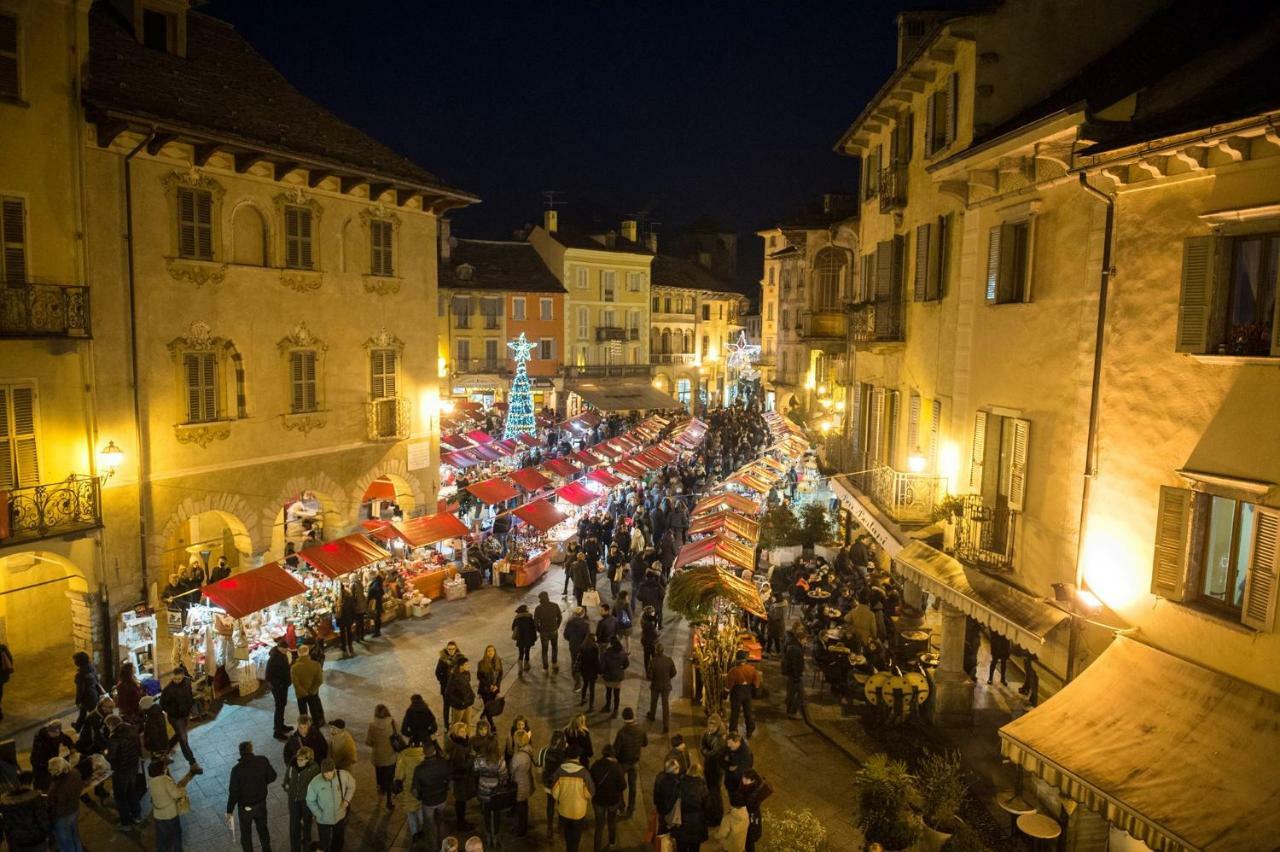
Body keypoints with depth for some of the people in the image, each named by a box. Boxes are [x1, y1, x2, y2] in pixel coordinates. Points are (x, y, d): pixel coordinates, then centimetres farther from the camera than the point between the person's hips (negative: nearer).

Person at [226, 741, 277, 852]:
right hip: (261, 803, 3)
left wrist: (229, 811, -9)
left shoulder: (237, 769, -24)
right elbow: (272, 776, -2)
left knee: (246, 834, 18)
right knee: (263, 828, 25)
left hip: (245, 807, -3)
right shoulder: (263, 761, -16)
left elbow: (233, 792, -20)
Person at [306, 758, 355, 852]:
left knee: (339, 841, 25)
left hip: (340, 817, 2)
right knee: (325, 844, 15)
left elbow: (351, 785, -1)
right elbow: (310, 801, -9)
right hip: (323, 820, -2)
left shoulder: (343, 775, -23)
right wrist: (319, 814, -17)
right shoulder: (315, 782, -25)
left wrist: (347, 800, -12)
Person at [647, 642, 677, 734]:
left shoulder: (652, 662, -26)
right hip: (666, 686, 1)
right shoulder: (669, 660, -18)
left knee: (653, 702, 25)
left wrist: (653, 679, 4)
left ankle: (651, 716, 49)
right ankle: (666, 725, 11)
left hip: (655, 685, -1)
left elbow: (650, 676, -18)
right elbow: (673, 673, -6)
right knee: (666, 705, 10)